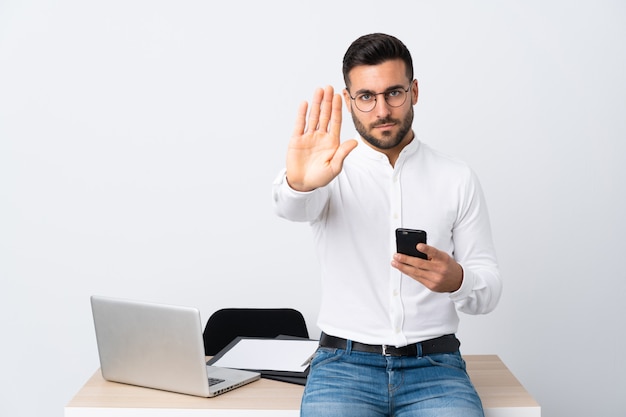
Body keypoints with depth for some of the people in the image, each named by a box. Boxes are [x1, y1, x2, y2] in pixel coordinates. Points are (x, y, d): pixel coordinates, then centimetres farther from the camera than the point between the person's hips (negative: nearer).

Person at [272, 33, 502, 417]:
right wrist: (299, 183, -46)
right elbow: (294, 208, -22)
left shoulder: (458, 179, 5)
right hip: (344, 362, -1)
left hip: (434, 366, 1)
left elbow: (489, 291, 6)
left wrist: (457, 280, -18)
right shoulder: (332, 169, 2)